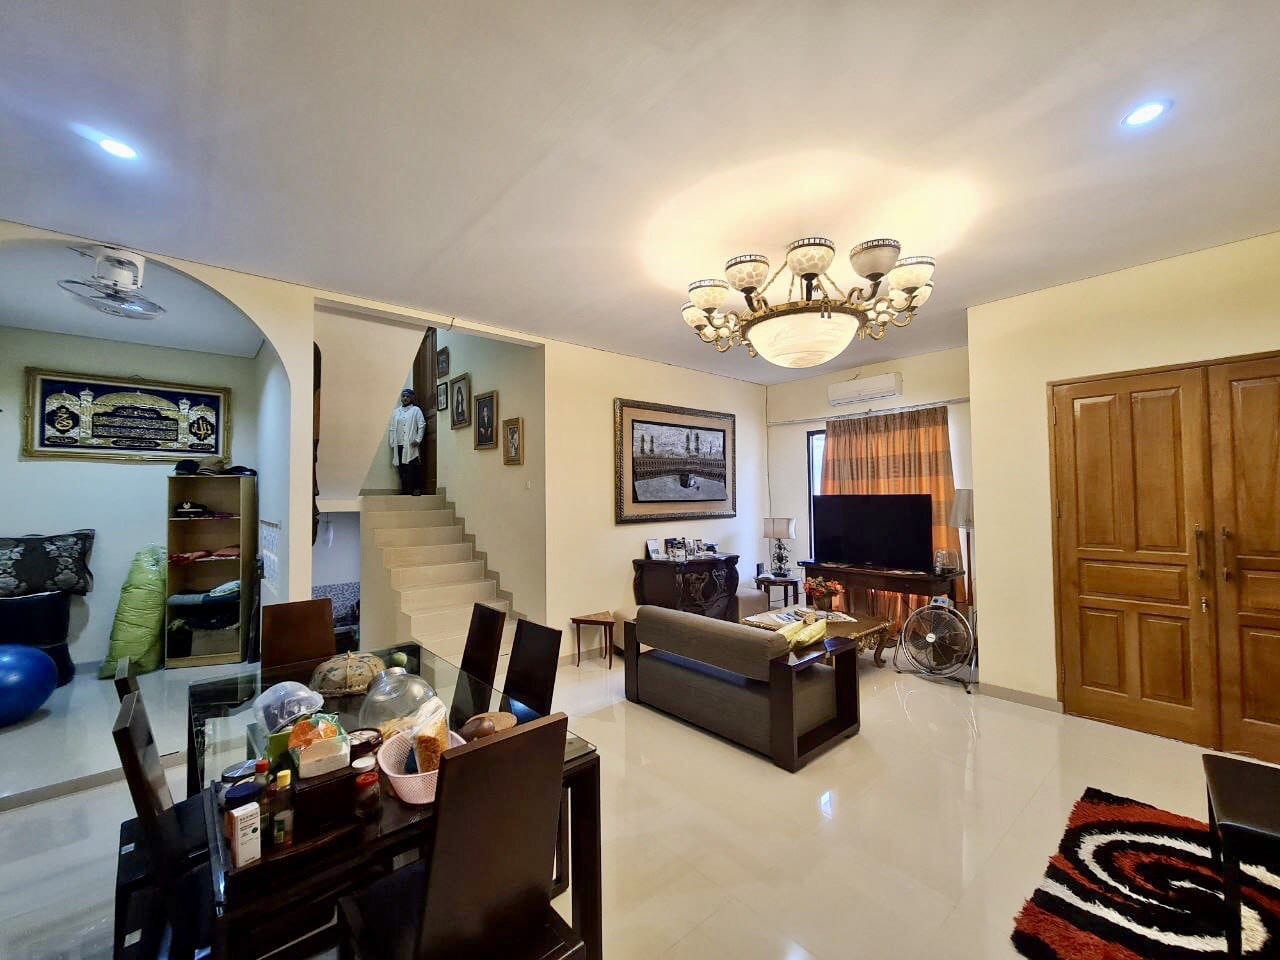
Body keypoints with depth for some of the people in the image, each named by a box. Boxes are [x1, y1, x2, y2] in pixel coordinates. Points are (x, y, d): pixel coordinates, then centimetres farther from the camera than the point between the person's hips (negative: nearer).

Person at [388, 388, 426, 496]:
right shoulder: (396, 412, 18)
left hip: (411, 444, -4)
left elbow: (422, 425, -2)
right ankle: (405, 489, 9)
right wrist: (392, 443, 5)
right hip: (399, 444, 4)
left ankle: (417, 488, -2)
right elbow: (392, 428, 14)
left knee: (414, 468, -6)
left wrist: (418, 440, -11)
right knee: (402, 468, 3)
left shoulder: (416, 410, 6)